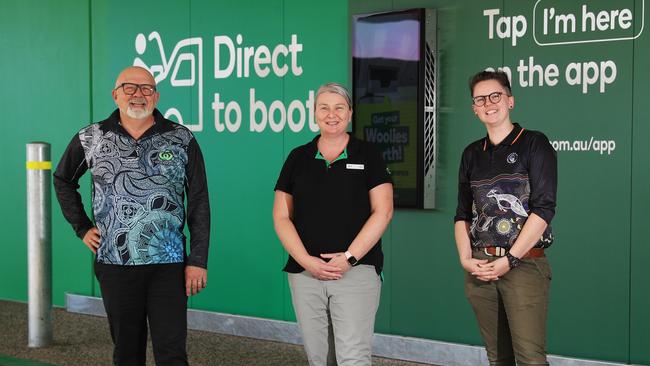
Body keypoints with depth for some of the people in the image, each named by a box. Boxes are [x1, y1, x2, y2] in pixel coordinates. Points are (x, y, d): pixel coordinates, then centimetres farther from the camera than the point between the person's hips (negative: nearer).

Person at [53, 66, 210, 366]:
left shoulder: (182, 140, 0)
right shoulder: (91, 139, 4)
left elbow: (199, 203, 0)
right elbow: (63, 179, 21)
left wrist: (198, 261, -5)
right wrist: (82, 228, 11)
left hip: (168, 265, -1)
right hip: (114, 263, 2)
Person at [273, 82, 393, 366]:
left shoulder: (367, 155, 4)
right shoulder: (298, 158, 9)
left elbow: (382, 212, -2)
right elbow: (281, 217, 6)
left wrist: (350, 257, -11)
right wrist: (307, 261, -7)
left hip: (356, 271, -3)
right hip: (305, 272, 3)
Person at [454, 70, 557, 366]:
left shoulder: (534, 144, -1)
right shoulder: (472, 154, 14)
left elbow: (543, 209, -9)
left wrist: (509, 260, -13)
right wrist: (466, 259, 0)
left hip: (524, 265, -5)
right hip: (480, 268, 5)